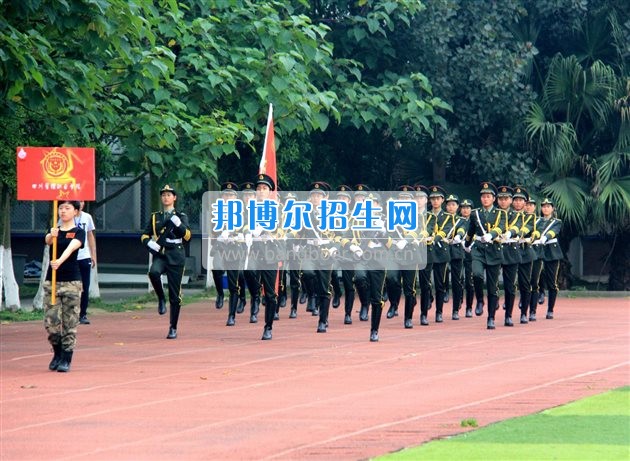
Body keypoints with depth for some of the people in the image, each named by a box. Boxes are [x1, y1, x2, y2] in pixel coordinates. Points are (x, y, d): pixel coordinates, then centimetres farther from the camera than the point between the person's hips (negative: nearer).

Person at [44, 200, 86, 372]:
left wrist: (60, 261, -41)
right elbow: (48, 240, -14)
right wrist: (52, 236, -39)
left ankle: (66, 359, 5)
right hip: (52, 280, 3)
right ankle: (57, 353, 21)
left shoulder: (78, 232, -1)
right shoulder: (54, 231, 10)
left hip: (71, 282, -3)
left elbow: (71, 248, -21)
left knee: (70, 322, -3)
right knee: (50, 322, -1)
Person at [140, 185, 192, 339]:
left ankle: (173, 328, 8)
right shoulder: (155, 217, 14)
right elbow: (144, 235, 14)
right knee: (153, 272, -35)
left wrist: (178, 224, -22)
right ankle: (161, 299, -10)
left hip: (175, 257, -1)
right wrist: (149, 242, -8)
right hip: (159, 255, 1)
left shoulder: (181, 216, 7)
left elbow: (187, 236, -5)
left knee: (175, 294, -1)